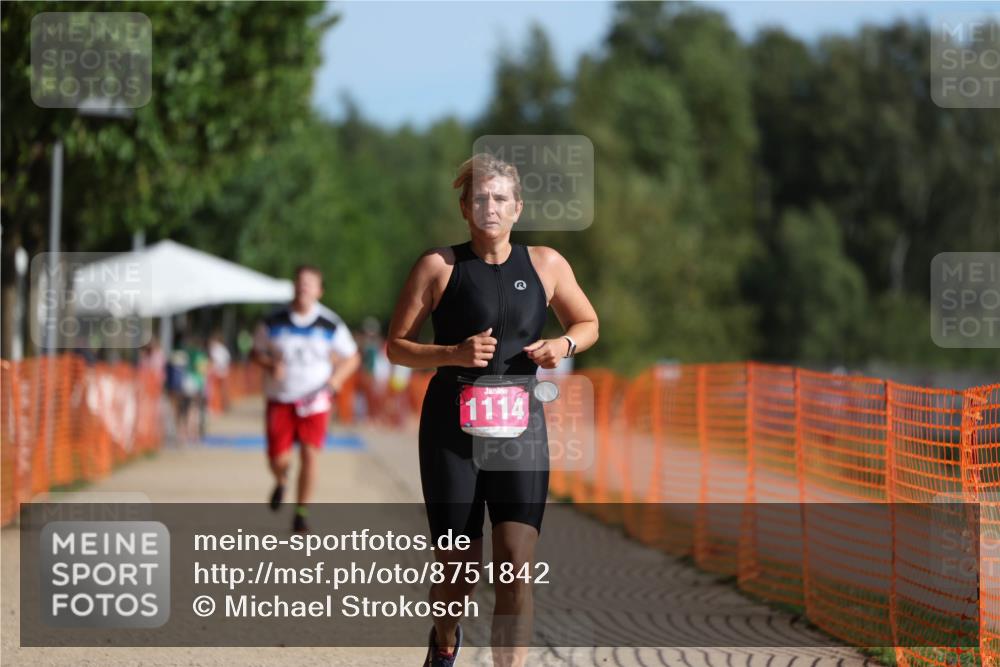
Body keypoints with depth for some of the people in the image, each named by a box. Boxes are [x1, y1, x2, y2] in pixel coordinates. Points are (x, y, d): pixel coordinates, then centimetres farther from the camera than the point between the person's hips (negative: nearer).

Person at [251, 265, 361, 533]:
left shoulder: (331, 325, -3)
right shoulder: (274, 322, -3)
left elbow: (352, 358, 7)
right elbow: (256, 352, 9)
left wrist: (337, 377, -10)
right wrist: (271, 365, -13)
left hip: (314, 399, 0)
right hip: (280, 400, 0)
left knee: (309, 453, -11)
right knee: (278, 459, -6)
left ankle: (301, 513, 4)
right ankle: (281, 482, 32)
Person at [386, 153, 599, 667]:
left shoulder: (545, 265, 4)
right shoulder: (439, 266, -3)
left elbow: (587, 322, 19)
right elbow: (396, 346, -1)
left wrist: (564, 345, -4)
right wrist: (454, 354, -18)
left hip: (520, 427, 2)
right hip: (451, 431, -1)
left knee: (517, 569, -13)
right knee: (458, 571, 5)